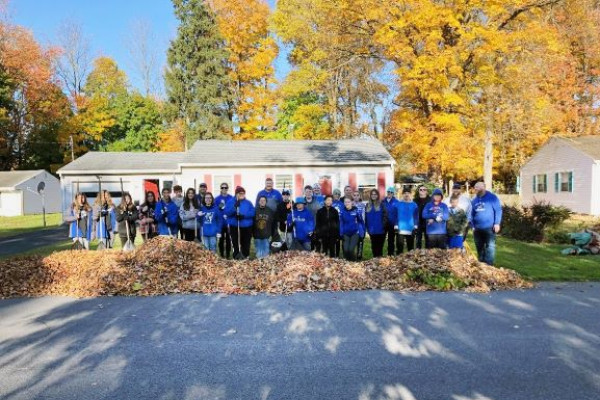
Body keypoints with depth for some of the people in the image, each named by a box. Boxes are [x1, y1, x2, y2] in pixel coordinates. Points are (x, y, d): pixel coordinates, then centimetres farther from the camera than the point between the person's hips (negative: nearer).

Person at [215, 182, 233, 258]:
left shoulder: (231, 198, 1)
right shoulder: (217, 199, 1)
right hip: (220, 222, 0)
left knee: (228, 238, 6)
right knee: (221, 238, 7)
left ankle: (228, 254, 16)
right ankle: (221, 254, 17)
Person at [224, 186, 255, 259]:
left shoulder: (248, 202, 8)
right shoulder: (231, 202, 4)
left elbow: (252, 212, -4)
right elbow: (227, 212, -8)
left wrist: (244, 215, -18)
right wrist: (234, 207, -23)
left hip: (246, 227, 1)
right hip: (234, 226, -1)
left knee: (246, 244, 5)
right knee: (235, 243, 2)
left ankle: (245, 257, 18)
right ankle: (236, 258, 12)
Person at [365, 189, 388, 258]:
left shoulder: (381, 204, -2)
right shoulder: (368, 205, 11)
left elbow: (385, 216, -7)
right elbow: (366, 218, 10)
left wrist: (383, 226, -15)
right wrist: (367, 227, 3)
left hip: (380, 230, -4)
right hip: (372, 230, 4)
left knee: (379, 245, 0)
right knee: (373, 246, 10)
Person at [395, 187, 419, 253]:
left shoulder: (414, 205, 6)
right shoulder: (398, 204, 3)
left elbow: (416, 217, 5)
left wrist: (415, 227, -3)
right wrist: (396, 226, -4)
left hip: (411, 230, 2)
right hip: (400, 229, -1)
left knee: (410, 247, 10)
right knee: (400, 246, -4)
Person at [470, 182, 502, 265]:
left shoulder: (492, 197, -5)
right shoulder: (474, 200, 12)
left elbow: (498, 210, -8)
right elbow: (472, 214, 16)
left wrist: (497, 223, -13)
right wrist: (472, 226, 10)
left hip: (489, 228, -6)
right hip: (477, 229, 6)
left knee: (490, 247, -5)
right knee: (479, 247, 13)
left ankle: (488, 265, -2)